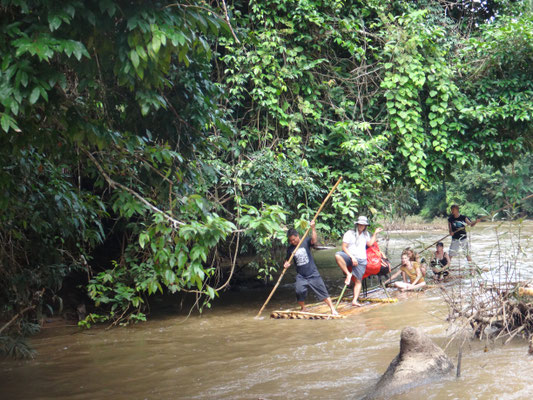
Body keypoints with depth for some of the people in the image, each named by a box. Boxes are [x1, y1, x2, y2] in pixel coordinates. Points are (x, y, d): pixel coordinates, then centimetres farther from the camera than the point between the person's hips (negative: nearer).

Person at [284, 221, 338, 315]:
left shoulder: (305, 242, -4)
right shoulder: (290, 249, 4)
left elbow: (314, 240, -24)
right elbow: (287, 260, 15)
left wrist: (313, 228, -35)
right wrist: (286, 265, -8)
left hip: (313, 274, -2)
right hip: (301, 276, 2)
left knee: (323, 292, -3)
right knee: (299, 291, -18)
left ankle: (332, 309, 4)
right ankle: (303, 309, 6)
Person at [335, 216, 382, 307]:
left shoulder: (366, 234, 22)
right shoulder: (349, 233, 3)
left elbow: (370, 244, 14)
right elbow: (344, 247, -4)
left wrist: (375, 234, 14)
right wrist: (352, 257, -14)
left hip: (361, 260, 3)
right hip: (350, 257, -3)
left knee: (358, 280, -6)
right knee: (338, 255, -34)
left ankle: (355, 300, -7)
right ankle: (348, 274, -24)